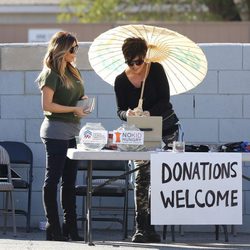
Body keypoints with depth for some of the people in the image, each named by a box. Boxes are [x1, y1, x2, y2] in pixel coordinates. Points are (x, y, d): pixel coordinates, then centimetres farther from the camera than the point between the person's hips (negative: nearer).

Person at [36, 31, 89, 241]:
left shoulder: (72, 71, 14)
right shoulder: (51, 74, -9)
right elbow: (47, 105, -15)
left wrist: (83, 100, 3)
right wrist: (73, 109, -17)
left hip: (71, 131, 8)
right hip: (56, 131, -8)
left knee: (70, 180, 9)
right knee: (53, 178, -4)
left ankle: (70, 227, 13)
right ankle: (53, 228, -2)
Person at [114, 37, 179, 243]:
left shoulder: (156, 70, -9)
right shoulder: (121, 81, -4)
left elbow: (164, 100, -13)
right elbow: (120, 110, -5)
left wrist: (148, 113, -30)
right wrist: (127, 114, -29)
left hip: (166, 129, -1)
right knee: (142, 178, -8)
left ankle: (149, 228, 4)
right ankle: (142, 228, -9)